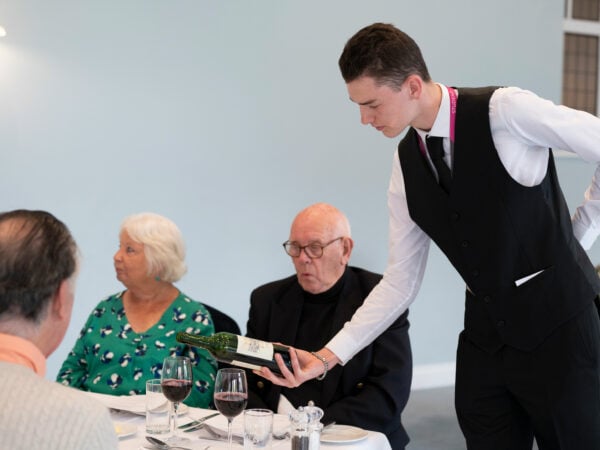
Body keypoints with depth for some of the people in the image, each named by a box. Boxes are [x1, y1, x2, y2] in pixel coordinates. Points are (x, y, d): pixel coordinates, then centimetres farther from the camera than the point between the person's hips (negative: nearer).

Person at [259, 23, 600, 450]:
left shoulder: (505, 110, -16)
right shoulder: (406, 162, 2)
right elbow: (400, 283, 6)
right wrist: (328, 356, -1)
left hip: (559, 329, -5)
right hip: (485, 339, 5)